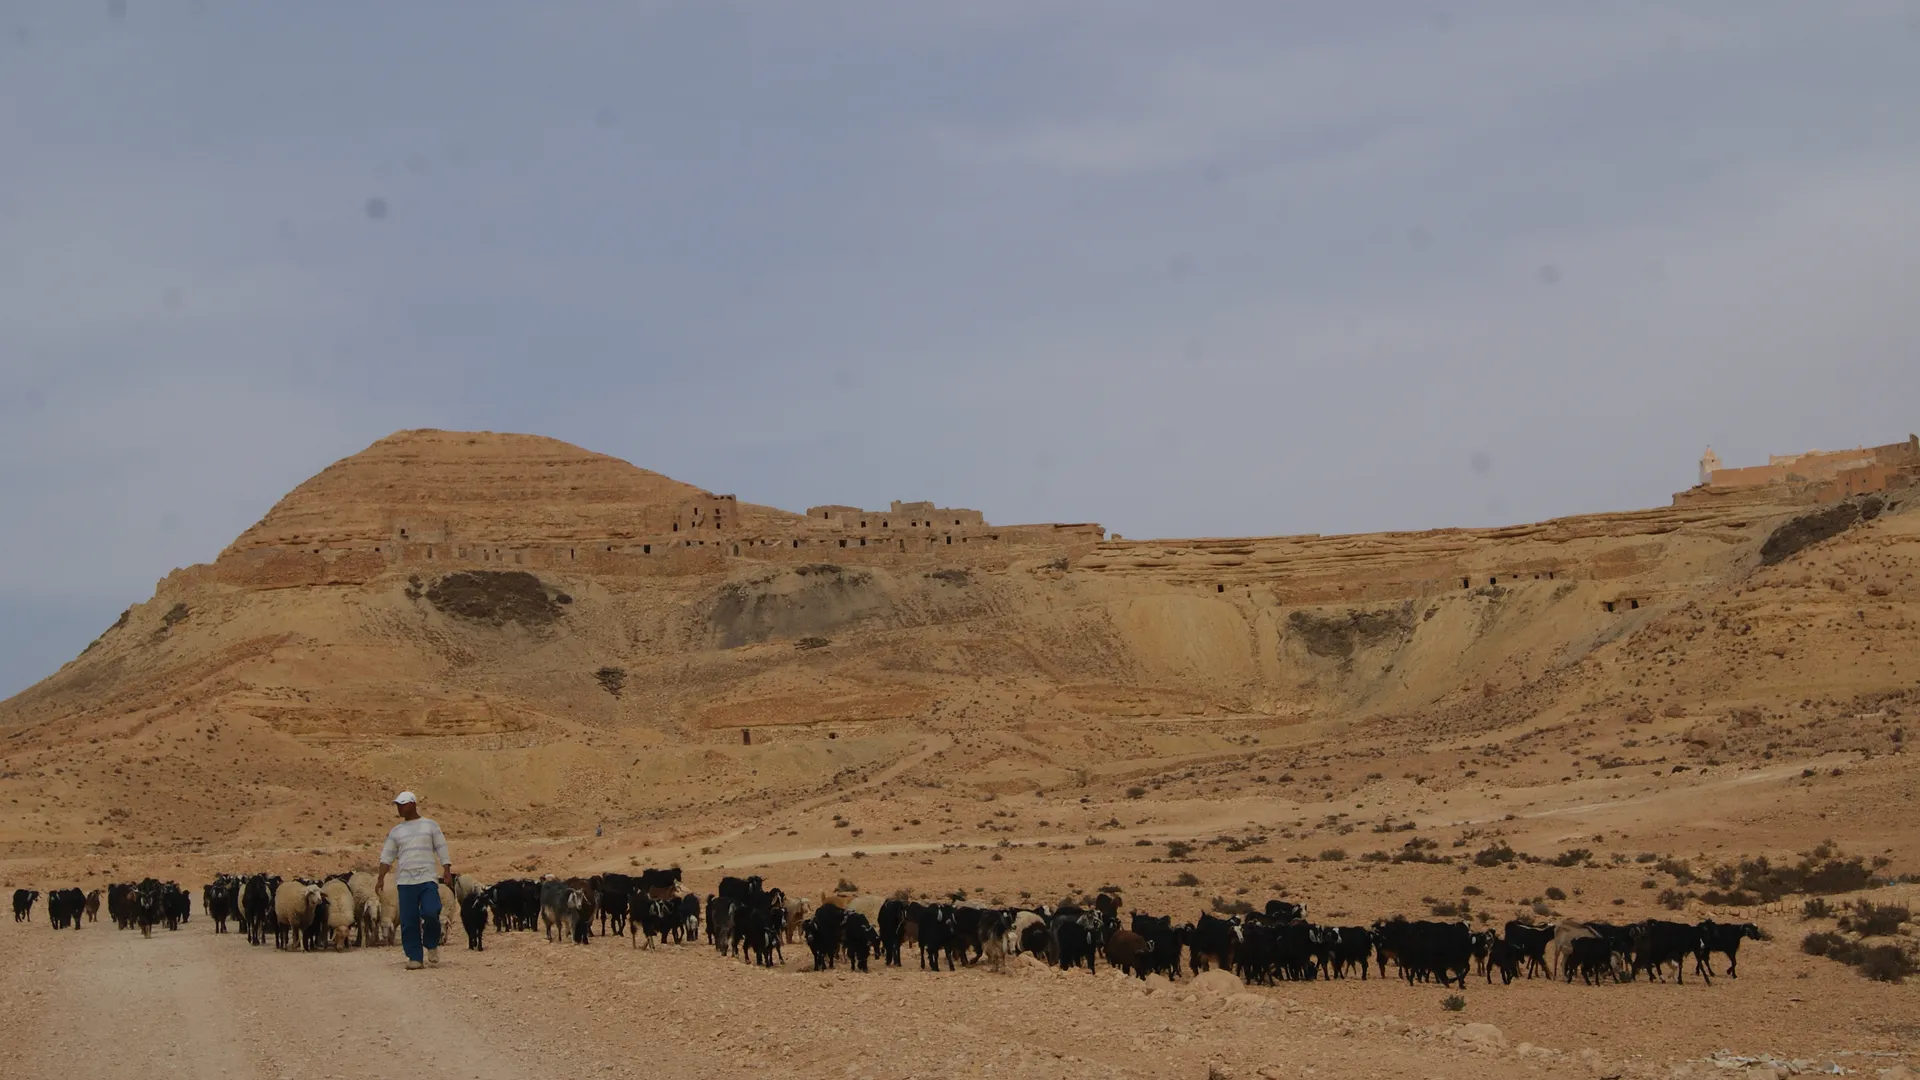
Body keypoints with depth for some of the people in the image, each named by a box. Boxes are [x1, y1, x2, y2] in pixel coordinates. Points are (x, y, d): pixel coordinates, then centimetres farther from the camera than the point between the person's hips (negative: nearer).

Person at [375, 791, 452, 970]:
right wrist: (381, 878, 3)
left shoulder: (430, 825, 9)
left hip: (428, 880, -3)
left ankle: (431, 946, 8)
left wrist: (447, 871, -4)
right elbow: (387, 856, 13)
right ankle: (415, 958, 3)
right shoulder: (396, 832, 15)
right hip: (405, 881, 3)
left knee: (431, 913, -18)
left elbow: (442, 849, 7)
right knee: (408, 921, -3)